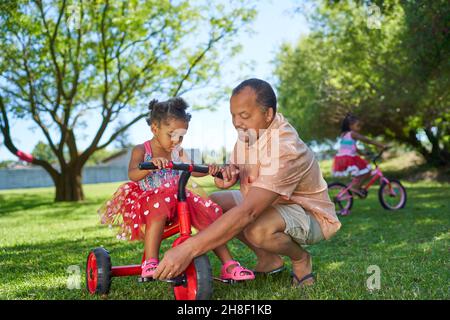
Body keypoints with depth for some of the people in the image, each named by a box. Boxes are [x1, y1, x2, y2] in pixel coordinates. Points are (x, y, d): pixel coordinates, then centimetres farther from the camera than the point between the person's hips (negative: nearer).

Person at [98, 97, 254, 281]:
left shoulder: (177, 151, 12)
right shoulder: (141, 150, -3)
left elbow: (192, 170, 12)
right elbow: (132, 175, -19)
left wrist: (209, 169, -10)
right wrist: (151, 164, -40)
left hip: (179, 199, 5)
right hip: (150, 199, -5)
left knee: (208, 213, -15)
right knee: (160, 207, -40)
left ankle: (229, 265, -9)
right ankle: (150, 264, -41)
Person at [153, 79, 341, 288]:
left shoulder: (284, 149, -34)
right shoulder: (248, 131, -6)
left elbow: (247, 212, -42)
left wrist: (187, 249, -45)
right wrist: (228, 172, -24)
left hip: (310, 215, -8)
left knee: (259, 228, -38)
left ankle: (301, 258, -3)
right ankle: (268, 260, 8)